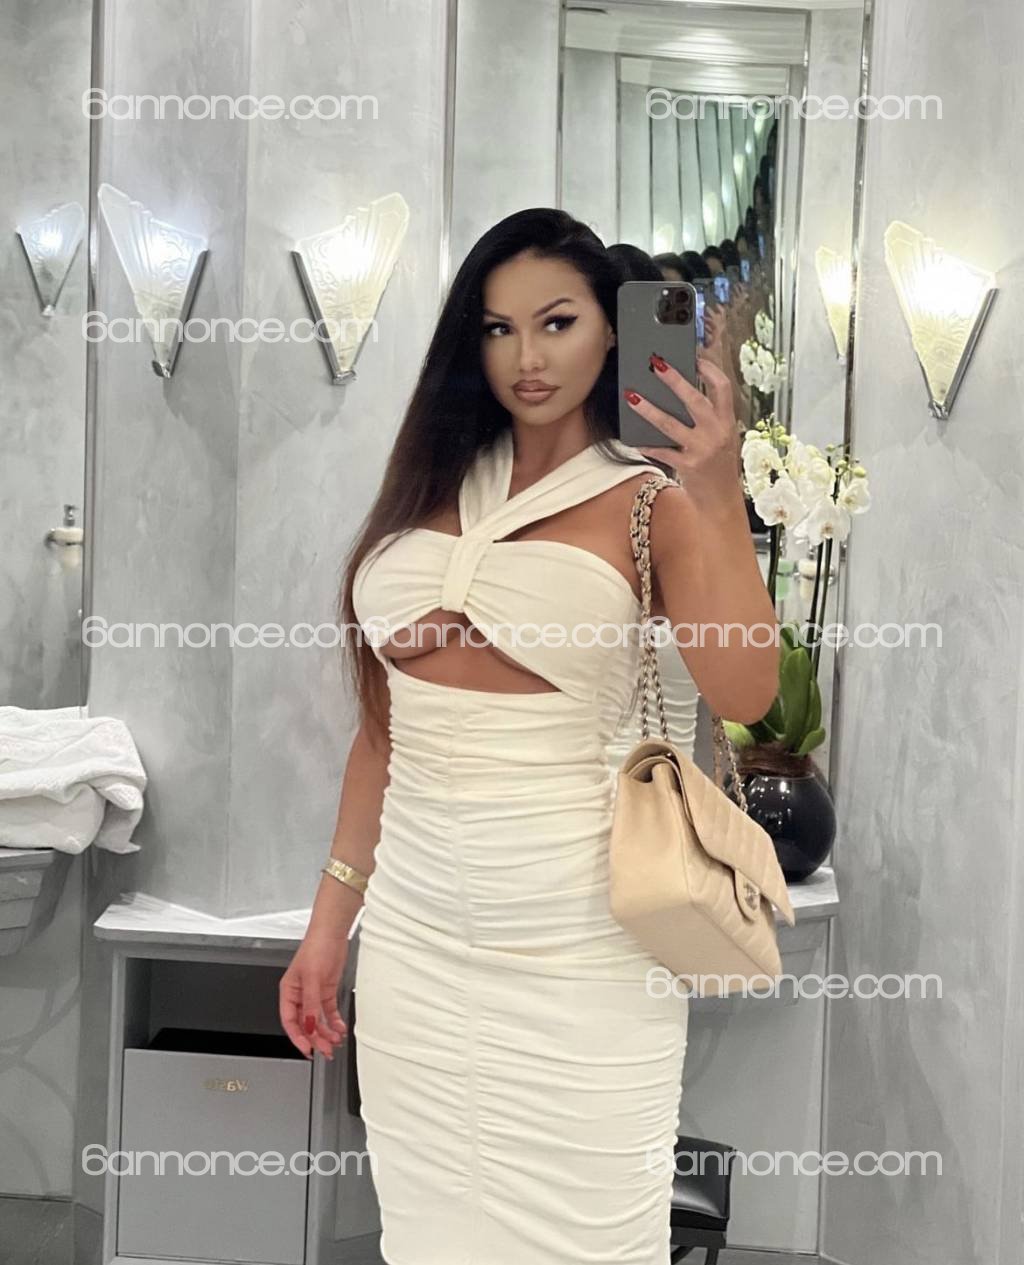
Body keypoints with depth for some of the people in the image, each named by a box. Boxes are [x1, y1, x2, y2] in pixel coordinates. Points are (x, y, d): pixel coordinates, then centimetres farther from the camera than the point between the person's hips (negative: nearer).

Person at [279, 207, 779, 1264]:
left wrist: (717, 502, -24)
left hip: (576, 957, -4)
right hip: (410, 937, 4)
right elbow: (384, 725, 12)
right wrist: (330, 919, 13)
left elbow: (744, 694, -18)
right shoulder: (429, 489, 9)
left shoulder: (647, 500, -2)